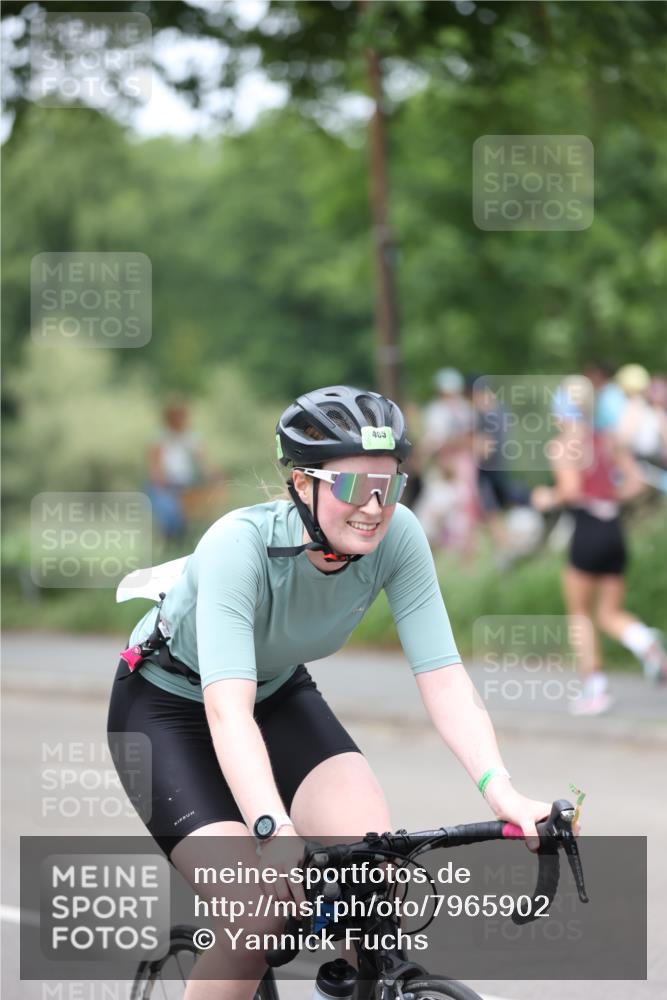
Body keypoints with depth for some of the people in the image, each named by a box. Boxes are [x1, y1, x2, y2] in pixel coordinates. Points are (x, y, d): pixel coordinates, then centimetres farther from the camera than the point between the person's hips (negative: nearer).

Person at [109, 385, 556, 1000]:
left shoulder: (397, 537, -23)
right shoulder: (240, 545, -36)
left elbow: (442, 674, -26)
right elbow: (228, 710, -46)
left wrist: (498, 787, -41)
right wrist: (274, 831, -60)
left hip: (280, 694, 5)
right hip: (170, 704, -4)